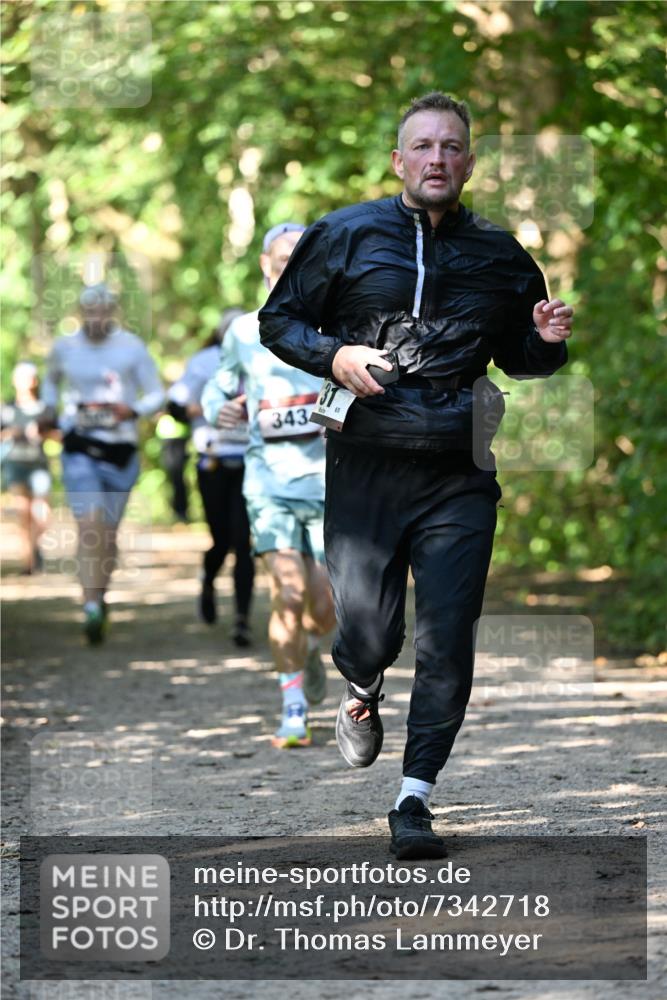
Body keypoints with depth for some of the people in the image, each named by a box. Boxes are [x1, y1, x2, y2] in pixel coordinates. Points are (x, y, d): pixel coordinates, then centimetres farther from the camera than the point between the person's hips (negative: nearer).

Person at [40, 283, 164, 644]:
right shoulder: (65, 347, 5)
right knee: (89, 525, -17)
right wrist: (49, 408, 9)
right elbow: (52, 378, 27)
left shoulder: (131, 348, -3)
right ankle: (91, 607, -20)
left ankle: (99, 596, 31)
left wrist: (134, 410, -19)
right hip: (79, 448, 0)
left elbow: (156, 394, 0)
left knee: (108, 532, 9)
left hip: (120, 451, 0)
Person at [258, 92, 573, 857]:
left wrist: (546, 341, 0)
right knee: (367, 631, -1)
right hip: (365, 467, -1)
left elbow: (516, 357, 23)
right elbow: (278, 320, 9)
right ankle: (360, 693, 36)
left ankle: (414, 798, 4)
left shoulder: (499, 255, 12)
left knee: (446, 642, -5)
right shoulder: (345, 236, 4)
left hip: (457, 478, 2)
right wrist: (332, 356, -9)